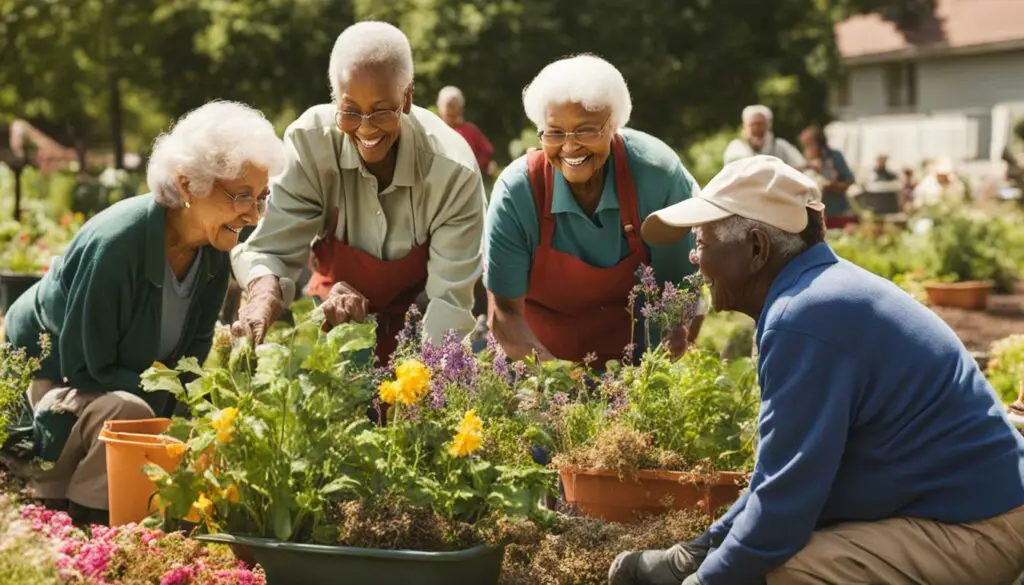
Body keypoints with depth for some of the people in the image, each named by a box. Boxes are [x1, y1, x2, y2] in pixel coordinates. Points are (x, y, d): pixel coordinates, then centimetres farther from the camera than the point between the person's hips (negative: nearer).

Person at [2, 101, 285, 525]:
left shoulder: (214, 250, -12)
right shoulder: (116, 243, -33)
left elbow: (192, 353, -2)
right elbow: (84, 370, -27)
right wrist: (168, 399, -30)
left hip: (131, 379, 7)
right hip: (45, 374, -7)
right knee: (127, 412, -34)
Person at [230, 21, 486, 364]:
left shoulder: (454, 170, -22)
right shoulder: (309, 141, -19)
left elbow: (449, 300, -21)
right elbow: (271, 249, -18)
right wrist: (264, 299, -40)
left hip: (421, 328, 1)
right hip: (335, 323, 0)